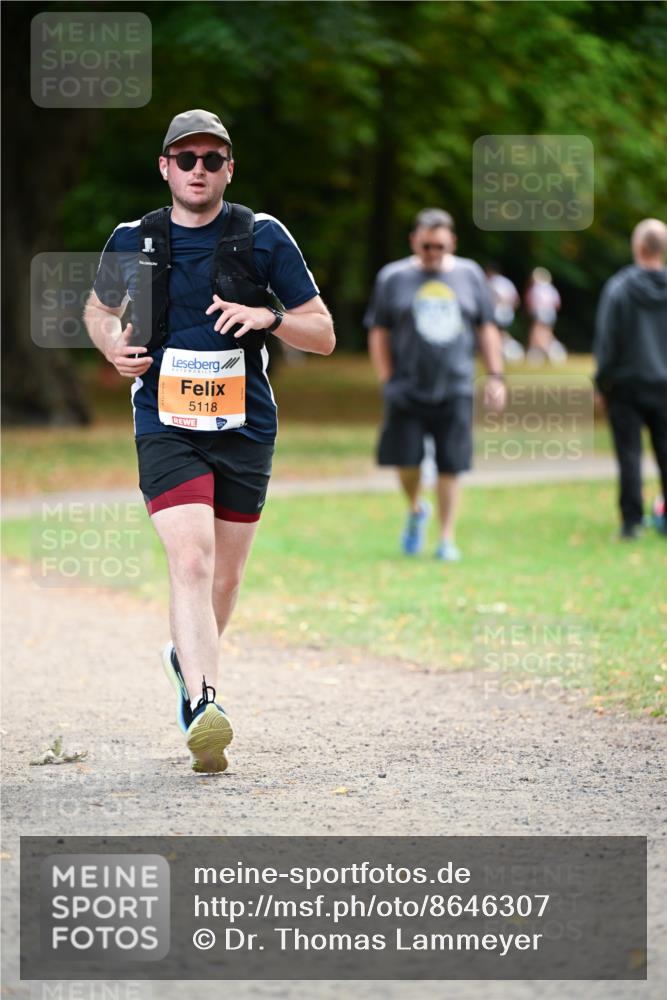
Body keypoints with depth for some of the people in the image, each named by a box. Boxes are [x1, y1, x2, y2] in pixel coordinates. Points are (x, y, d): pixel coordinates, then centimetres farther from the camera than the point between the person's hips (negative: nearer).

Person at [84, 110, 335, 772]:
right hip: (165, 428, -2)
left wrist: (268, 317, -17)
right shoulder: (133, 242, 3)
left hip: (244, 427, 2)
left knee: (225, 575, 12)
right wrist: (112, 347, 0)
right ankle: (203, 705, -30)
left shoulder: (263, 237, 0)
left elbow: (323, 336, 2)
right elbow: (99, 307, 23)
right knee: (190, 560, -21)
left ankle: (188, 657, 42)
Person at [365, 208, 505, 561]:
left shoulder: (469, 275, 8)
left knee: (450, 466, -1)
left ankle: (447, 538, 9)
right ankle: (416, 510, 24)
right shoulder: (393, 277, 4)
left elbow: (487, 329, 14)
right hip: (408, 390, -1)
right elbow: (379, 333, 6)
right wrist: (387, 381, -2)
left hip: (455, 389, 1)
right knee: (405, 459, -7)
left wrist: (495, 376, 7)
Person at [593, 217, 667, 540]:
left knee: (629, 455, 2)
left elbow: (606, 341, -8)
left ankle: (632, 519, -1)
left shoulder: (618, 288, -11)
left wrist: (603, 382, 1)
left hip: (626, 383, -2)